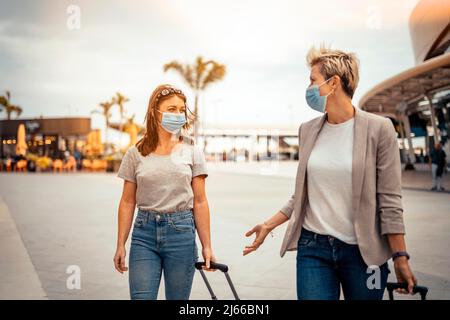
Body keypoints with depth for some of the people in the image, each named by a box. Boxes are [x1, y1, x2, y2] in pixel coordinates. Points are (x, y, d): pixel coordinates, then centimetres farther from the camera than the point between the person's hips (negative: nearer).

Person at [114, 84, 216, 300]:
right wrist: (121, 245, 4)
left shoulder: (192, 151, 2)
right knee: (141, 297, -3)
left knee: (178, 297, 9)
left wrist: (206, 246, 0)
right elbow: (127, 202, 6)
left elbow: (200, 202, 2)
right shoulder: (136, 153, 3)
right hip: (144, 233, 0)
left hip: (181, 232, 0)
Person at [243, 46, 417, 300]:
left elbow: (389, 200, -7)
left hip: (362, 250, -3)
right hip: (313, 247, 3)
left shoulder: (378, 129, -7)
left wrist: (401, 258, -7)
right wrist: (269, 225, 12)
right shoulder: (308, 130, 7)